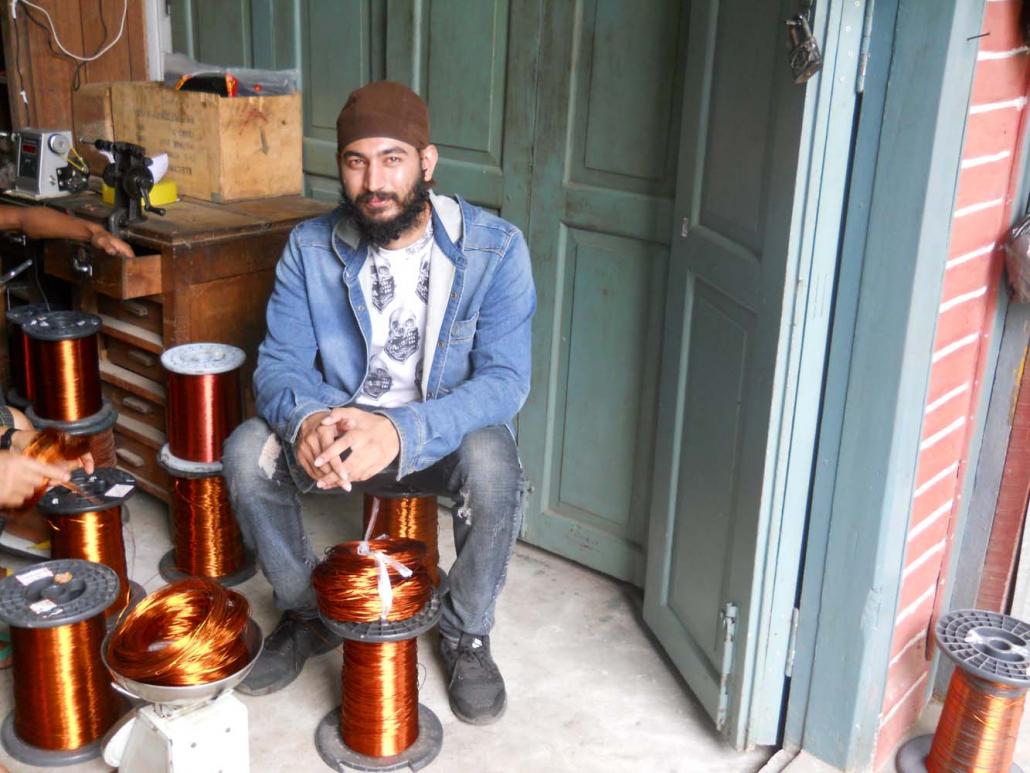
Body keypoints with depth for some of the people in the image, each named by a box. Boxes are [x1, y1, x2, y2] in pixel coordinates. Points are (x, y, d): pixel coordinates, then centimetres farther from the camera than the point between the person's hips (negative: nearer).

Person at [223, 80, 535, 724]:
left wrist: (402, 432, -39)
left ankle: (468, 635, -6)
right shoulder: (312, 247, -6)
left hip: (447, 433, -2)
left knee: (492, 461, -35)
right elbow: (279, 363, -7)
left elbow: (504, 380, -22)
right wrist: (307, 421, -33)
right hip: (335, 428, 3)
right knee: (247, 450, -23)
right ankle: (309, 613, 3)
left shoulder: (496, 248, -15)